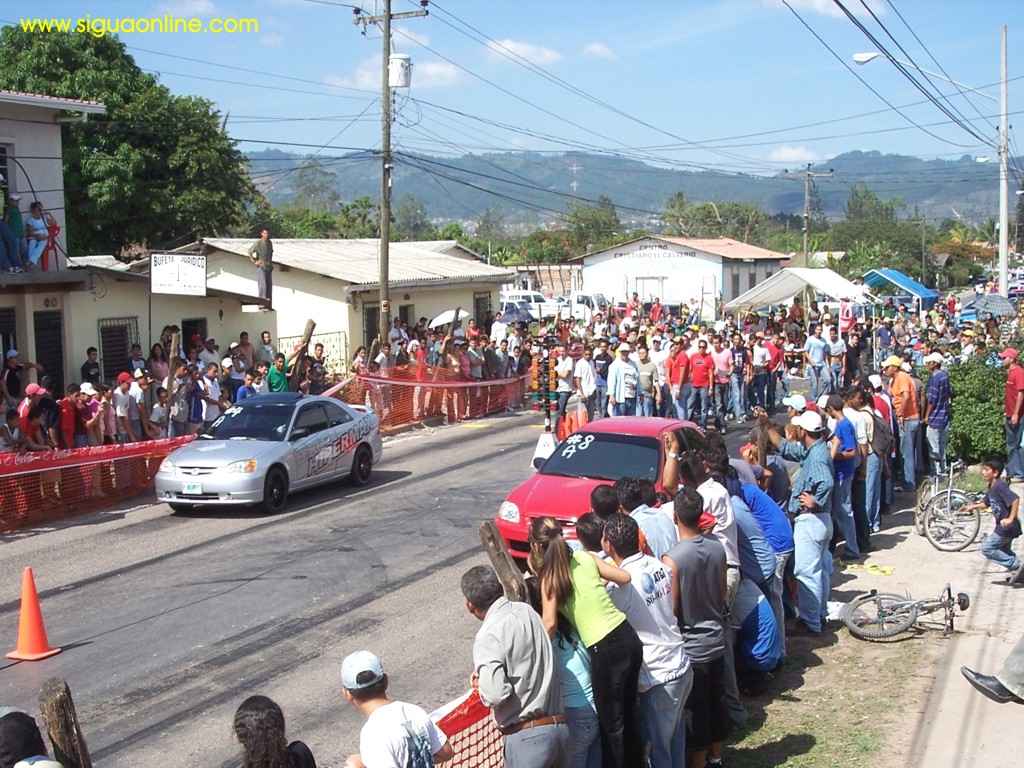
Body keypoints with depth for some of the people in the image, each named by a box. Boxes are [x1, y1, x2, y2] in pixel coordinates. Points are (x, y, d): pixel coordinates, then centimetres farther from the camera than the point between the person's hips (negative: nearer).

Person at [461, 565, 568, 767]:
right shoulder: (526, 611, 9)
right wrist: (483, 672, 15)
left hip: (527, 734, -8)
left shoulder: (488, 635, -13)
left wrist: (480, 682, 0)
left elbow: (495, 694, -21)